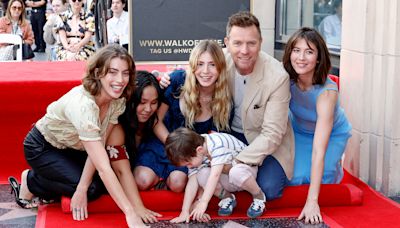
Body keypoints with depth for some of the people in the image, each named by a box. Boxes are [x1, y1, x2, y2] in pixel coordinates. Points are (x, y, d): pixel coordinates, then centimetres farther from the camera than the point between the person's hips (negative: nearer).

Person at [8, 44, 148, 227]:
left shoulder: (118, 99, -18)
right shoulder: (82, 104, -40)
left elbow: (99, 147, -15)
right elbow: (103, 168, -43)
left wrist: (82, 188, -24)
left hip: (72, 148, 7)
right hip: (42, 148, -6)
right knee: (93, 188, -18)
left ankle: (50, 188, 15)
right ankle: (30, 182, 3)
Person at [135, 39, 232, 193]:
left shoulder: (224, 101, -13)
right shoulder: (178, 80, -18)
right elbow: (157, 120, -9)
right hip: (163, 139, 0)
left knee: (178, 182, -29)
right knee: (143, 181, -24)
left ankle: (166, 175, 5)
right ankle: (161, 175, 8)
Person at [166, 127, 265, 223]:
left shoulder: (217, 144, -33)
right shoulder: (195, 156, -13)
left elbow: (215, 175, -42)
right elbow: (192, 182, -17)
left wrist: (203, 202, -48)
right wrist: (185, 212, -23)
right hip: (227, 182, 5)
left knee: (236, 172, -39)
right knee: (202, 174, -24)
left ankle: (259, 196, -11)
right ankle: (226, 197, 0)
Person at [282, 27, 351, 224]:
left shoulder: (326, 91, -37)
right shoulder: (286, 79, -27)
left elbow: (318, 150, -40)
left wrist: (312, 201, -43)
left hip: (332, 134, -2)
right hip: (299, 130, 2)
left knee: (320, 179, -18)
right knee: (294, 178, -17)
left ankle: (334, 169, 16)